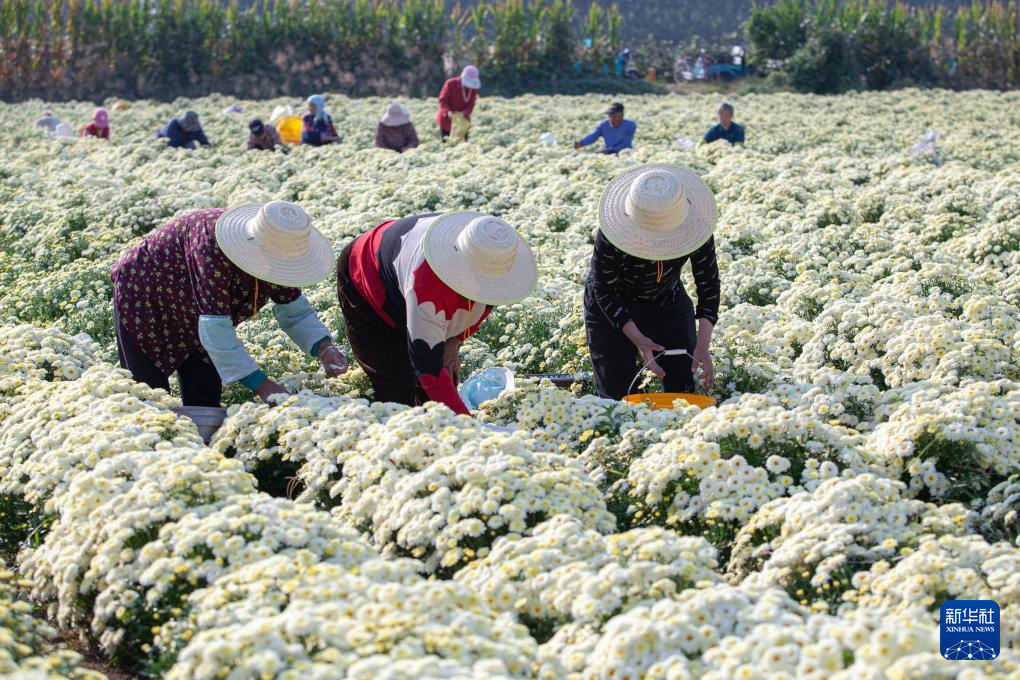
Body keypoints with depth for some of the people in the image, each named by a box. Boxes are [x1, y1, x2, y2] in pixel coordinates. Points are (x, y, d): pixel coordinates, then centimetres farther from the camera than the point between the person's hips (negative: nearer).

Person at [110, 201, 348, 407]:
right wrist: (261, 385, -42)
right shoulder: (212, 244, -41)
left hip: (194, 318, 6)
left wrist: (324, 347, -26)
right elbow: (215, 327, -41)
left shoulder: (279, 253, -19)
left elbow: (295, 312, -6)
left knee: (205, 398, -1)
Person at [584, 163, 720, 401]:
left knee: (683, 388, 1)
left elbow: (708, 284, -19)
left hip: (668, 303, 3)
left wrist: (703, 345, -27)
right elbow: (604, 292, -23)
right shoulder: (610, 239, -36)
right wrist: (638, 339, -32)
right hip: (612, 309, -3)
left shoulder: (696, 225, -27)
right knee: (617, 394, -3)